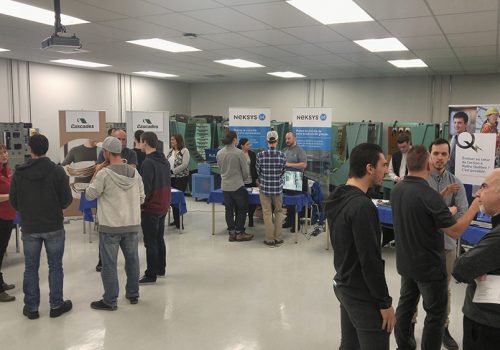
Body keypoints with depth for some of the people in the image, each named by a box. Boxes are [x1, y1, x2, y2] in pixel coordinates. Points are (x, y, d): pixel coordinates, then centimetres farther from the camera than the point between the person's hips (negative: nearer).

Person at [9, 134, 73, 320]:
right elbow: (67, 200, -10)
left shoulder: (19, 172, -7)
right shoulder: (57, 171, -11)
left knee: (31, 268, 13)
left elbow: (13, 201, -2)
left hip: (29, 228, 1)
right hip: (54, 227, -1)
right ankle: (56, 305, 18)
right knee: (55, 266, 10)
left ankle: (31, 307, 21)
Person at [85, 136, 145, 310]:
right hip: (132, 224, 5)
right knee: (132, 259, 16)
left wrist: (96, 174, 2)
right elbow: (141, 198, 6)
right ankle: (133, 294, 28)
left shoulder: (104, 174, -15)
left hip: (110, 226, -5)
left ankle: (110, 301, 13)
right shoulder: (134, 172, 1)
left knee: (109, 264, 5)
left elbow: (89, 195, -4)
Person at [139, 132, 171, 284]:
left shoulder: (148, 162, -19)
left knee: (150, 242, -1)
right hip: (163, 207, 9)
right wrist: (166, 203, 15)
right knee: (159, 239, 18)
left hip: (151, 208, -8)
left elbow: (145, 188, -20)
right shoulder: (165, 161, 8)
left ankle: (151, 275, 5)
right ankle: (161, 269, 27)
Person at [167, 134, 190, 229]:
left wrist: (172, 171, -20)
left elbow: (184, 165, -16)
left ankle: (179, 221, 3)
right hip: (171, 178, 6)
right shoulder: (170, 151, 12)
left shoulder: (184, 151, -7)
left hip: (181, 178, -6)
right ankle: (176, 220, 20)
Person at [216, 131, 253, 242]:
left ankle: (231, 233, 16)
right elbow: (245, 170, -9)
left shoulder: (219, 153, 0)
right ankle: (239, 233, 11)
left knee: (229, 209, 11)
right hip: (237, 185, -5)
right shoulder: (238, 152, -15)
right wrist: (243, 178, 11)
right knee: (242, 209, 9)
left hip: (225, 186, 5)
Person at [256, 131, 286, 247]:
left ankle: (270, 239, 12)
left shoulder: (260, 155, -11)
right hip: (278, 187, 1)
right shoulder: (282, 155, -8)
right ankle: (278, 239, 17)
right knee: (278, 212, 15)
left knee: (267, 213, 7)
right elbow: (282, 172, 4)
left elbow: (258, 171, 2)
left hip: (264, 187, -1)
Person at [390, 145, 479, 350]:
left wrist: (441, 197, 13)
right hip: (429, 266, -7)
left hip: (405, 263, 7)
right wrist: (476, 205, -12)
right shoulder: (429, 195, -26)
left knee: (405, 305, 18)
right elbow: (455, 231, -21)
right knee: (435, 315, 9)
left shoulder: (396, 190, -2)